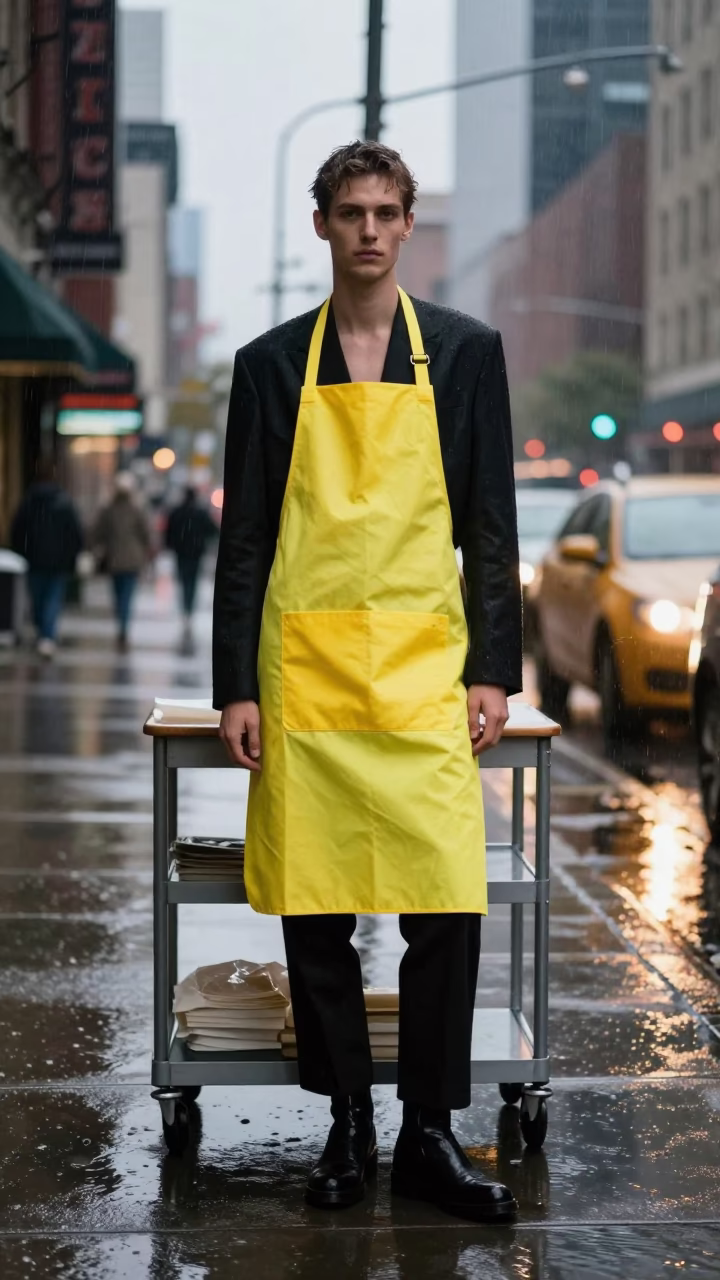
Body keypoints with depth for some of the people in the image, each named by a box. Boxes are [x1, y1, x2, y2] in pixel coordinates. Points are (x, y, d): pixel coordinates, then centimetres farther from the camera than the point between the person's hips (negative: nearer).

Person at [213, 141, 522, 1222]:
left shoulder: (465, 351, 8)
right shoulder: (271, 363, 8)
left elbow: (491, 524, 8)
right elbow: (244, 536, 8)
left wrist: (494, 670, 0)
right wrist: (235, 687, 2)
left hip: (425, 671, -1)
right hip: (304, 671, 1)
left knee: (446, 908, -6)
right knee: (313, 914, 3)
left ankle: (430, 1134, 6)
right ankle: (348, 1126, 17)